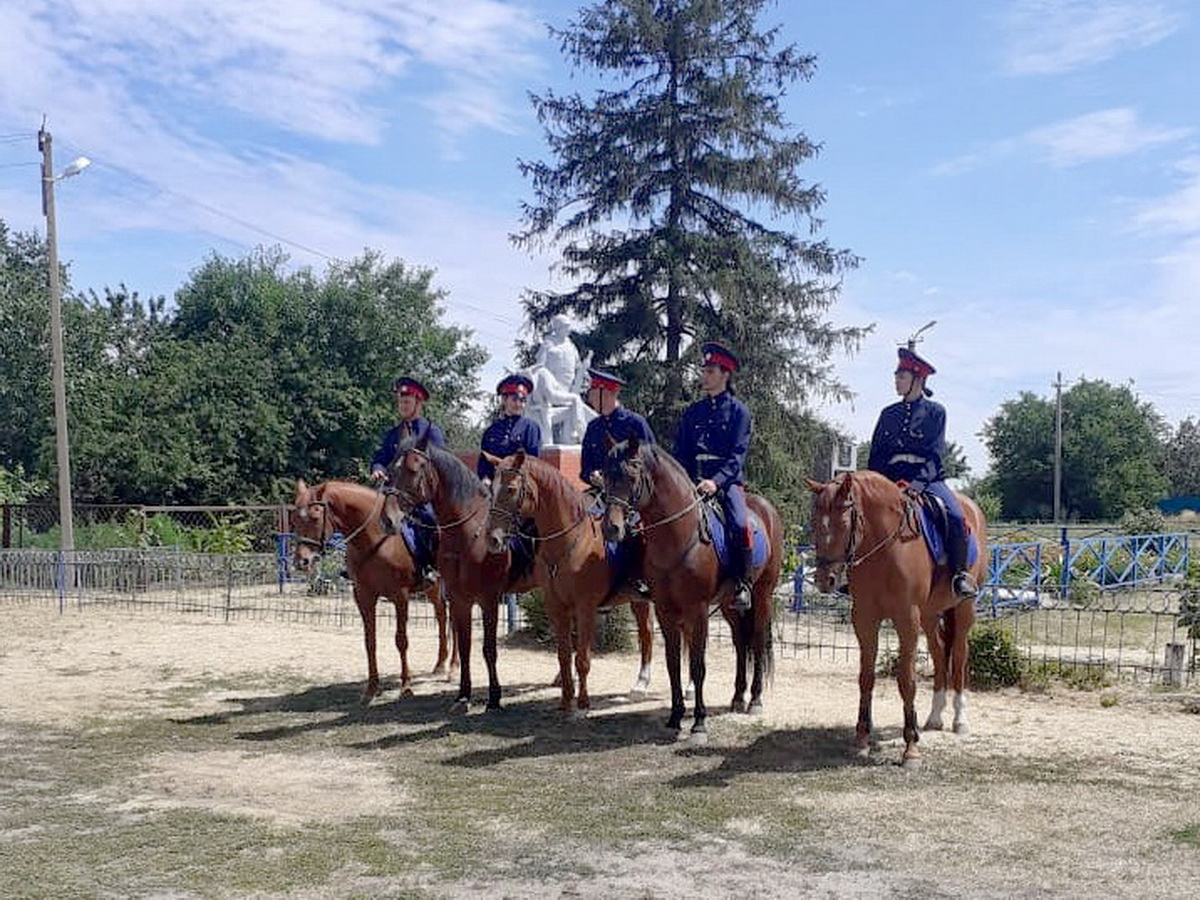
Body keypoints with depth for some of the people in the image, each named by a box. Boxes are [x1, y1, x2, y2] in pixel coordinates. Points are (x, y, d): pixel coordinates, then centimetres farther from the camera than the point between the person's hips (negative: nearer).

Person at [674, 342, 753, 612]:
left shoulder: (738, 410, 4)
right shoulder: (693, 412, 17)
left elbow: (738, 454, -6)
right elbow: (680, 451, 16)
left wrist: (716, 481, -21)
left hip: (727, 481, -4)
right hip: (692, 482, 4)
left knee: (739, 524, -31)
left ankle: (741, 584, -16)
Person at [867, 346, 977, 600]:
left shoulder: (935, 411, 6)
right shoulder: (888, 414, 16)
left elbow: (936, 453, -4)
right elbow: (876, 454, 16)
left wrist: (918, 483, -18)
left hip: (927, 477, -3)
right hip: (892, 479, 3)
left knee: (955, 517, -29)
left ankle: (960, 575, -20)